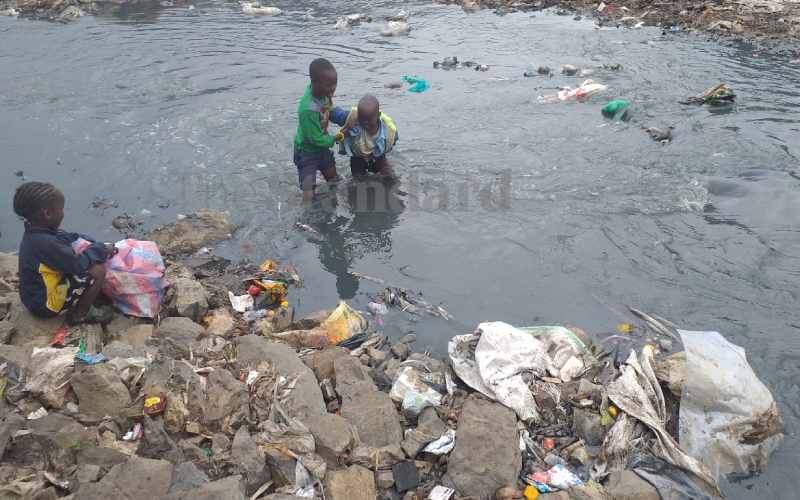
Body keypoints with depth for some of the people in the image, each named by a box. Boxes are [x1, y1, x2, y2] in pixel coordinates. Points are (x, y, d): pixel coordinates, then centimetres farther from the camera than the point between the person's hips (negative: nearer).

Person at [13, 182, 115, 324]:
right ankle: (79, 314, -2)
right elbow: (78, 264, -27)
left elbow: (71, 238, 9)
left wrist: (97, 246, -1)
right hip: (46, 303, -10)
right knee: (98, 270, -19)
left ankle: (78, 306, 14)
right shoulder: (45, 243, -33)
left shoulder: (36, 232, -3)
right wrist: (101, 249, -12)